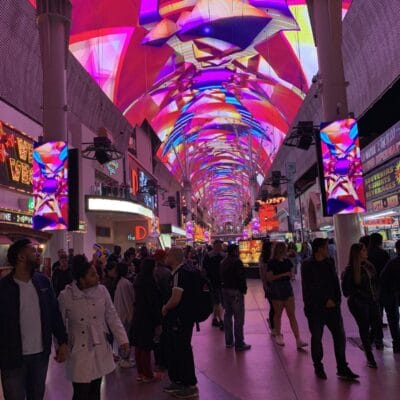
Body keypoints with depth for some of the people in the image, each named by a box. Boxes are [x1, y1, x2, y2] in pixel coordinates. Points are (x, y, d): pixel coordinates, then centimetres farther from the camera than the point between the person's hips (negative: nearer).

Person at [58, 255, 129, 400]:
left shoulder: (102, 291, -6)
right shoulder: (65, 296, -13)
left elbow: (112, 317, -1)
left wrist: (122, 339, -6)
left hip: (100, 352, 3)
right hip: (79, 353, -3)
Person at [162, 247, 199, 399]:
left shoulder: (181, 273, -22)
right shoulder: (179, 272, 9)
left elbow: (175, 299, -27)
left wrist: (165, 308, -9)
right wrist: (167, 308, 9)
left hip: (181, 319, -10)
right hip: (177, 318, 10)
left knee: (183, 351, 2)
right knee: (174, 349, 19)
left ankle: (190, 386, 16)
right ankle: (177, 381, 34)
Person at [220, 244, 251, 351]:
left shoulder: (223, 262, 11)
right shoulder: (237, 262, -15)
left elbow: (221, 276, 12)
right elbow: (241, 277, -18)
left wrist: (224, 286, 14)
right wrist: (244, 289, -7)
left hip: (225, 290, 9)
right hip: (236, 291, -9)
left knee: (228, 314, 14)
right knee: (238, 317, -4)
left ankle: (229, 341, 21)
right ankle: (239, 344, -1)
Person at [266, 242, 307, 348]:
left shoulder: (287, 261, 6)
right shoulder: (271, 263, -9)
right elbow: (269, 278, -14)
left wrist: (290, 274, -6)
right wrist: (283, 274, -20)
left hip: (287, 287, 4)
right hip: (276, 289, -4)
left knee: (292, 315, 0)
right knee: (278, 314, 10)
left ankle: (298, 340, -3)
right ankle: (278, 336, 29)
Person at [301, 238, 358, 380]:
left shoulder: (329, 263, 8)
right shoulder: (307, 266, -9)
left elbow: (336, 283, 9)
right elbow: (310, 288, -14)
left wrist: (336, 300, -3)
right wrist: (325, 301, -14)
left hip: (332, 306, 5)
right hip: (315, 308, -5)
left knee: (340, 336, 3)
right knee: (316, 338, 7)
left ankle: (342, 368, 14)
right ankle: (318, 367, 22)